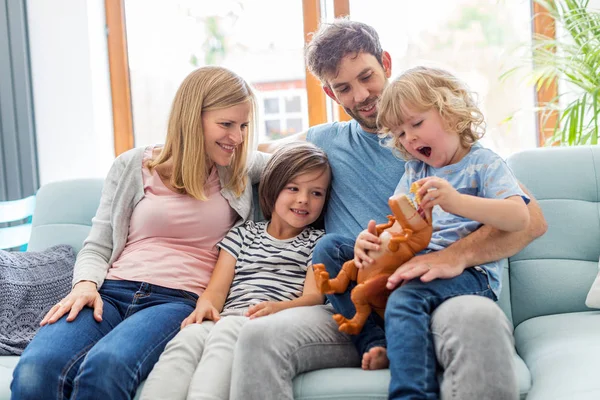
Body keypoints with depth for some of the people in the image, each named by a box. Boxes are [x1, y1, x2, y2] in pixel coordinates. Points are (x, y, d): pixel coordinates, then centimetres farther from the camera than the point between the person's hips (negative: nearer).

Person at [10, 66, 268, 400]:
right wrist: (85, 284, -7)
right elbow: (98, 246, 13)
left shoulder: (240, 168, 18)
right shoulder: (134, 166, 14)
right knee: (34, 371, -33)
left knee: (106, 367, -36)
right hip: (111, 292, 1)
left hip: (179, 300, 0)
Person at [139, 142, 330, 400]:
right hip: (226, 319, 3)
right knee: (188, 336, -31)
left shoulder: (317, 242, 19)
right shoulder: (242, 235, 27)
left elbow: (313, 296, 4)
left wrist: (277, 307, -19)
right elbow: (217, 289, 16)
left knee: (227, 330, -36)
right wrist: (205, 306, -10)